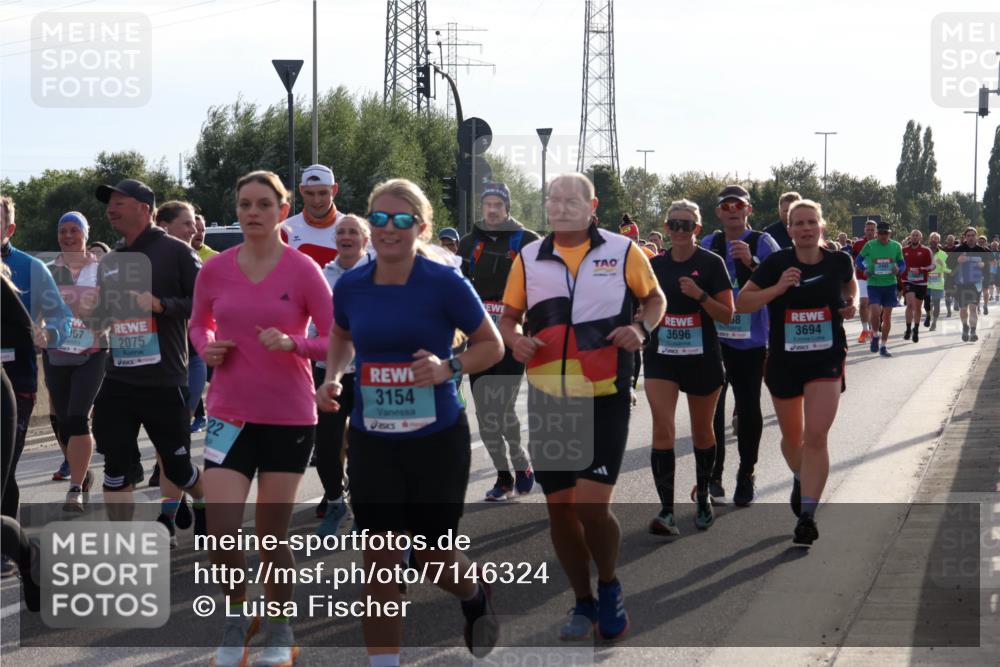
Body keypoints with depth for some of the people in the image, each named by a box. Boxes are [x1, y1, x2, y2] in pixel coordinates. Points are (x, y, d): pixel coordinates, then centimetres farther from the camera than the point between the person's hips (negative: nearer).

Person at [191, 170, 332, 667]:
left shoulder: (302, 270, -8)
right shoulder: (215, 270, 0)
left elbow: (335, 341, -6)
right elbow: (198, 325, 16)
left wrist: (292, 343, -23)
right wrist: (207, 347, -5)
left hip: (290, 416, -2)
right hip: (230, 415, 2)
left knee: (273, 533, 6)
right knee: (221, 530, -9)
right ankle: (237, 617, 18)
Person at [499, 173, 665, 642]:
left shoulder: (623, 252, -1)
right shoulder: (529, 258, 5)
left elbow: (654, 297, 12)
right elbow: (509, 316, 15)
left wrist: (642, 328, -8)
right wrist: (515, 338, -8)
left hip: (605, 400, -3)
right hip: (547, 401, 3)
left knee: (591, 508, -12)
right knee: (559, 510, 6)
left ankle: (609, 586, 16)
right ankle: (584, 603, 24)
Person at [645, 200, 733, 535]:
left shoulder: (711, 263, -6)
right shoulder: (655, 265, 5)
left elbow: (727, 314, -9)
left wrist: (700, 295, -23)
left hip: (702, 358, -2)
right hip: (662, 357, 2)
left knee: (702, 432, 12)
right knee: (662, 431, -11)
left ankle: (703, 498, 33)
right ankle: (666, 511, -14)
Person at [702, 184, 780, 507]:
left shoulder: (763, 243, -2)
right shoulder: (708, 245, 9)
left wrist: (752, 262, -27)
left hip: (751, 339, -2)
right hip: (714, 337, 2)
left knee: (749, 409, 5)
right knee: (710, 405, -7)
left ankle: (746, 477, 19)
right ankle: (712, 477, -1)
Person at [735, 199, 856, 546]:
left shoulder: (839, 262, -2)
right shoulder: (777, 263, -7)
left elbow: (850, 284, 22)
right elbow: (742, 302, -6)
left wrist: (850, 304, 1)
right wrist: (778, 288, -19)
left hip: (827, 360, -1)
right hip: (784, 361, 1)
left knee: (816, 436, -14)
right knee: (792, 437, 16)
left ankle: (807, 515, -13)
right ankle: (800, 479, 49)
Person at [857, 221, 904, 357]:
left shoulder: (896, 246, 1)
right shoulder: (869, 245, -4)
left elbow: (902, 263, 11)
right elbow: (858, 260, 7)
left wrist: (898, 269, -11)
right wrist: (865, 270, -11)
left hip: (890, 284, 2)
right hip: (873, 284, -2)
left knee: (887, 315, 5)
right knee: (875, 311, -19)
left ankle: (883, 345, 16)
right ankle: (875, 335, 9)